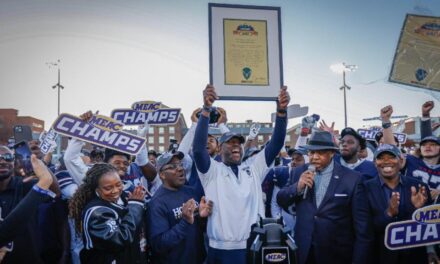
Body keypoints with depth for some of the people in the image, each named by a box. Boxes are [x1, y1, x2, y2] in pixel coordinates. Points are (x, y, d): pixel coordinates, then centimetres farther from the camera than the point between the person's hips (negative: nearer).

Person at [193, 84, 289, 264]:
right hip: (221, 249, -3)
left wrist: (281, 111, -14)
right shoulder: (213, 170, 0)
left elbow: (276, 144, 0)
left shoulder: (253, 167, 9)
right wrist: (206, 109, -26)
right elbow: (198, 148, -17)